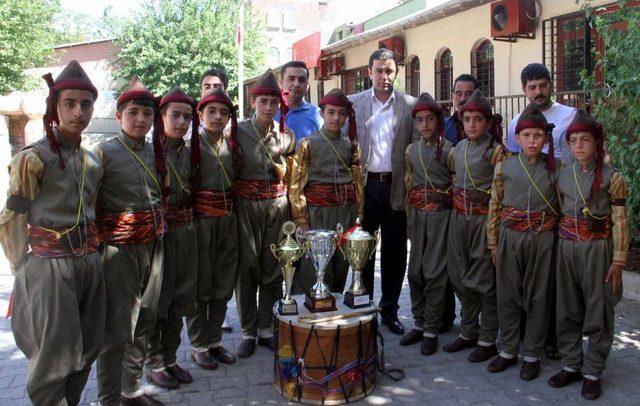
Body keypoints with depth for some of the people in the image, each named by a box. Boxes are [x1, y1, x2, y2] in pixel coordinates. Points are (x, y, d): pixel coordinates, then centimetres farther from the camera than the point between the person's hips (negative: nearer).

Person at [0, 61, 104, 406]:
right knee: (53, 361, 1)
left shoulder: (92, 162, 10)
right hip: (50, 267, -6)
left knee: (85, 352, 15)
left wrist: (89, 255, 11)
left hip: (88, 264, 6)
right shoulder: (33, 158, -8)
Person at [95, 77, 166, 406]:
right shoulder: (103, 153, -8)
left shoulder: (155, 152, 9)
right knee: (116, 329, -3)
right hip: (119, 248, -6)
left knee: (144, 323, 15)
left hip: (153, 246, 6)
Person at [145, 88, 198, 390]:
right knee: (156, 298, 5)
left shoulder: (187, 152, 9)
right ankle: (154, 365, 19)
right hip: (158, 231, -6)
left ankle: (170, 359, 27)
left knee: (178, 298, 12)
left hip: (185, 230, 6)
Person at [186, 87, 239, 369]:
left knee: (223, 285, 11)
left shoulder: (232, 145, 10)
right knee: (200, 285, 3)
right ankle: (199, 346, 17)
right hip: (200, 220, -5)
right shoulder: (191, 145, -5)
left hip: (227, 220, 5)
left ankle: (214, 340, 25)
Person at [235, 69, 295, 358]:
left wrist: (279, 166, 1)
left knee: (273, 267, 7)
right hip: (246, 204, -3)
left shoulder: (286, 135, 7)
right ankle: (248, 332, 14)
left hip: (277, 204, 3)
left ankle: (266, 328, 21)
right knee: (247, 267, 0)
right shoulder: (238, 132, -4)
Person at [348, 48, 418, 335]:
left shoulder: (410, 105, 4)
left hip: (396, 186, 0)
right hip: (365, 185, 0)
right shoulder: (353, 103, 5)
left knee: (394, 252, 7)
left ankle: (389, 311, 21)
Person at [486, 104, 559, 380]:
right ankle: (508, 350, 25)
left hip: (542, 240, 0)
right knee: (507, 295, 9)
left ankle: (532, 355, 22)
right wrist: (493, 243, 3)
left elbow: (562, 203, 5)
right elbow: (495, 207, 2)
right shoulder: (504, 167, -1)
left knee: (538, 296, 8)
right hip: (510, 238, 1)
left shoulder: (555, 167, -1)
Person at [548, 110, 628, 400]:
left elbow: (620, 223, -6)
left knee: (597, 312, 5)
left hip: (597, 249, -4)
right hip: (566, 247, 4)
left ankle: (592, 372, 18)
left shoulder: (612, 177, -6)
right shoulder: (562, 175, 5)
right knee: (567, 310, 10)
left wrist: (618, 260, -9)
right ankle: (571, 365, 25)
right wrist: (559, 246, 8)